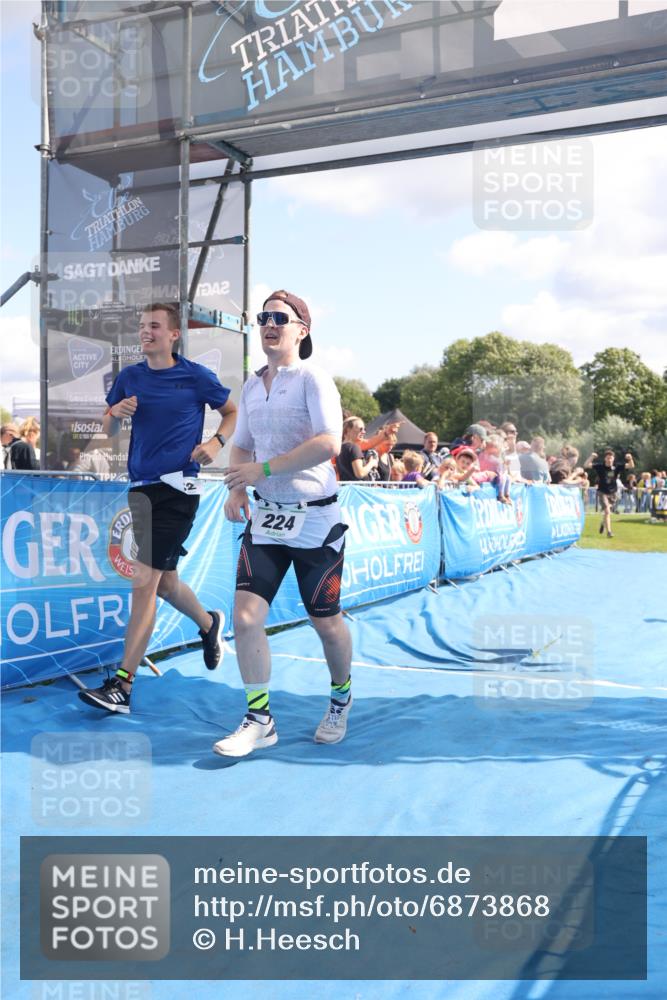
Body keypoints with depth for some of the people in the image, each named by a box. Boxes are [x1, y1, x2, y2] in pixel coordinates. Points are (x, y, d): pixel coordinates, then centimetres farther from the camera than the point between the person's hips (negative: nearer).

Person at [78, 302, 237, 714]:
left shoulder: (197, 376, -2)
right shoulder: (129, 377, 9)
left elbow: (233, 412, 10)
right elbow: (110, 432, 15)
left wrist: (216, 442, -8)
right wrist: (115, 413, -7)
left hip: (178, 487, -5)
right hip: (140, 487, 6)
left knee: (145, 582, -11)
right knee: (165, 581, 16)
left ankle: (122, 686, -6)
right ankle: (210, 624, 46)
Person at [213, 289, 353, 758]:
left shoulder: (314, 379, -11)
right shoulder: (251, 386, 10)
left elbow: (329, 443, -24)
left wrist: (264, 468, -24)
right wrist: (237, 489, 0)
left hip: (315, 518, -5)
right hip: (266, 517, 5)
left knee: (326, 622, 8)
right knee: (246, 617, -6)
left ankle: (341, 697, 36)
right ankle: (259, 719, 8)